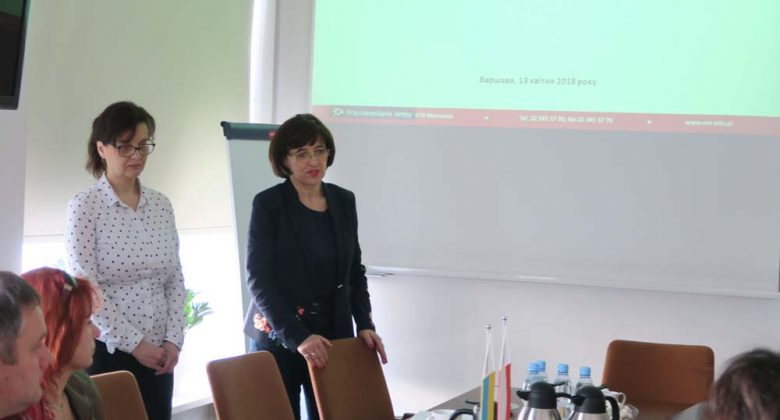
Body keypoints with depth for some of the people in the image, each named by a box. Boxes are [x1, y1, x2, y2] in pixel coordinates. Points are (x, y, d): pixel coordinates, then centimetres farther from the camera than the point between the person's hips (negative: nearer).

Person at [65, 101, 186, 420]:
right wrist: (133, 344, -12)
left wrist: (173, 339, -2)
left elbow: (175, 280, 10)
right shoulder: (84, 206, -7)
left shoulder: (161, 205, 8)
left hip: (157, 352, 5)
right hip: (107, 351, -4)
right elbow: (85, 289, -11)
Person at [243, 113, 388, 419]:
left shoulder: (343, 201, 7)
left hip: (333, 335, 4)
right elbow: (258, 279, -12)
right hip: (278, 338, -4)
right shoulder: (268, 204, -7)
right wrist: (296, 336, -21)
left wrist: (364, 324, 0)